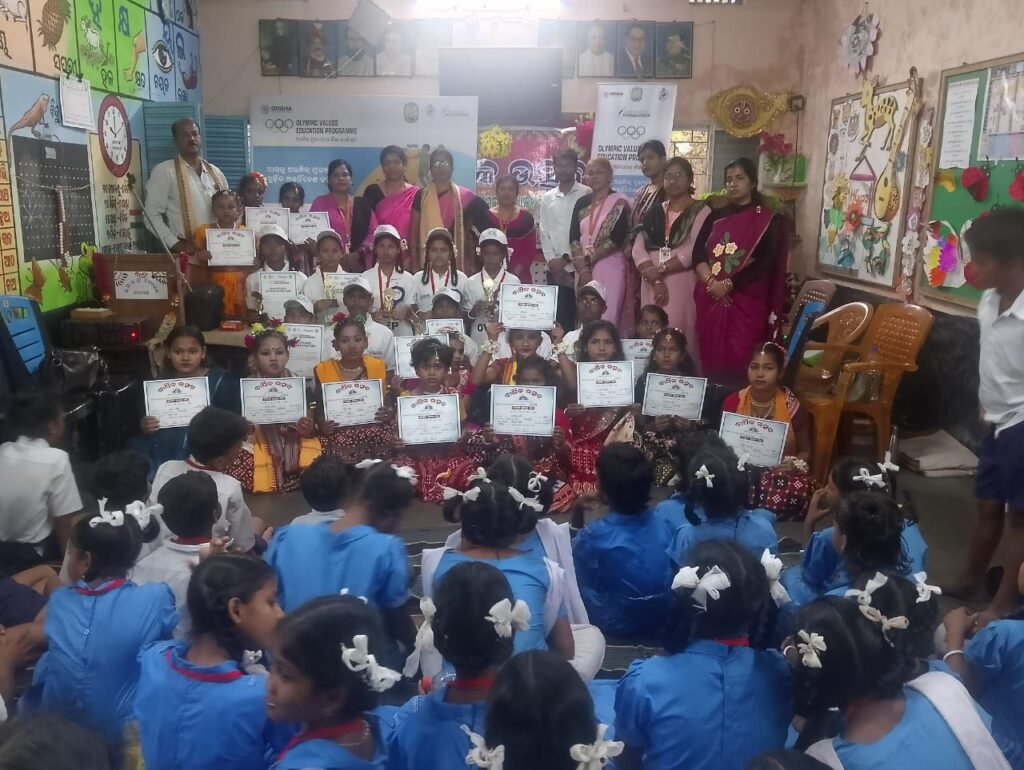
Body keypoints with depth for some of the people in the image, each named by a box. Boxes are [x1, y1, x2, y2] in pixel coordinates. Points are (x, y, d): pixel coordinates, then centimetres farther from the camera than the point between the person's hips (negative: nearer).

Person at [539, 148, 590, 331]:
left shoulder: (586, 194, 1)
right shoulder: (546, 198, 13)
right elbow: (544, 232, 10)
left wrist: (567, 258, -10)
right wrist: (551, 260, -4)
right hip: (555, 268, 3)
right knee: (559, 315, 4)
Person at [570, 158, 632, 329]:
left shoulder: (619, 202, -2)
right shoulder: (582, 203, 12)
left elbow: (617, 238, -11)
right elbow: (573, 237, 4)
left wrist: (588, 258, -12)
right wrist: (582, 268, -9)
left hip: (610, 267, -5)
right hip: (583, 269, 5)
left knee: (607, 318, -6)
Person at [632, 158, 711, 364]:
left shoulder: (701, 211, 2)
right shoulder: (654, 211, 15)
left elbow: (693, 250, -11)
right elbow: (638, 247, 3)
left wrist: (660, 269, -14)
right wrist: (655, 279, -10)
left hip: (682, 282, -4)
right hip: (652, 283, 4)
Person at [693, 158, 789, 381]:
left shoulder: (769, 221, 1)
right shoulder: (716, 216, 14)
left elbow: (766, 264, -9)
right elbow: (698, 252, 4)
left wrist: (728, 285, -15)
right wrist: (710, 281, -13)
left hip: (746, 304, -4)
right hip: (711, 300, 4)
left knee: (739, 363, -7)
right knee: (711, 360, 4)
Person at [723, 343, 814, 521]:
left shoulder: (792, 406, -4)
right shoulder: (732, 402, 0)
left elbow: (805, 451, 8)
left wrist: (794, 464, -15)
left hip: (779, 474, 0)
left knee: (802, 488, -35)